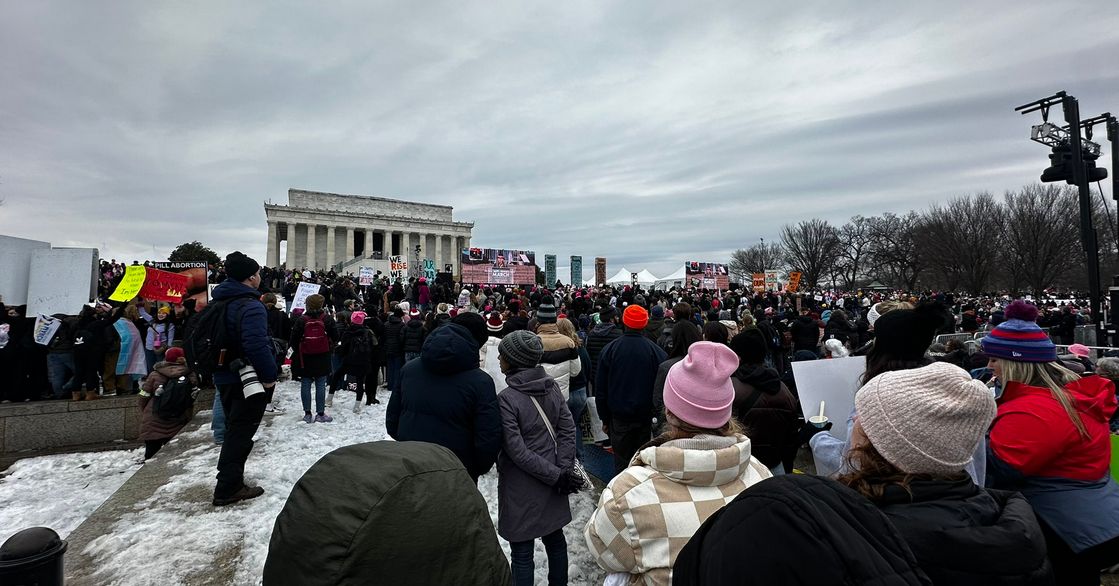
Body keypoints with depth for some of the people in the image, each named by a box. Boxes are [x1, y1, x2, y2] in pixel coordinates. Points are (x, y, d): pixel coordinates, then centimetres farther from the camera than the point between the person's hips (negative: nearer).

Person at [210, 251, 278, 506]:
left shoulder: (219, 301, 10)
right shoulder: (251, 306, -22)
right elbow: (257, 346, -31)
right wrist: (269, 376, -20)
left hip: (224, 376, 9)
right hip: (248, 379, -9)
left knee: (234, 429, 20)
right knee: (240, 432, 0)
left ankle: (230, 482, 30)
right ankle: (228, 488, 7)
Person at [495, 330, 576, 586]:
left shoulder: (507, 398, -20)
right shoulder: (552, 386, -4)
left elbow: (517, 451, -20)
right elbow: (568, 430, -4)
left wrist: (556, 475, -14)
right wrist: (562, 469, -4)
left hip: (521, 487, -6)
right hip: (552, 485, 6)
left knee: (522, 552, 9)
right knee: (555, 539, 22)